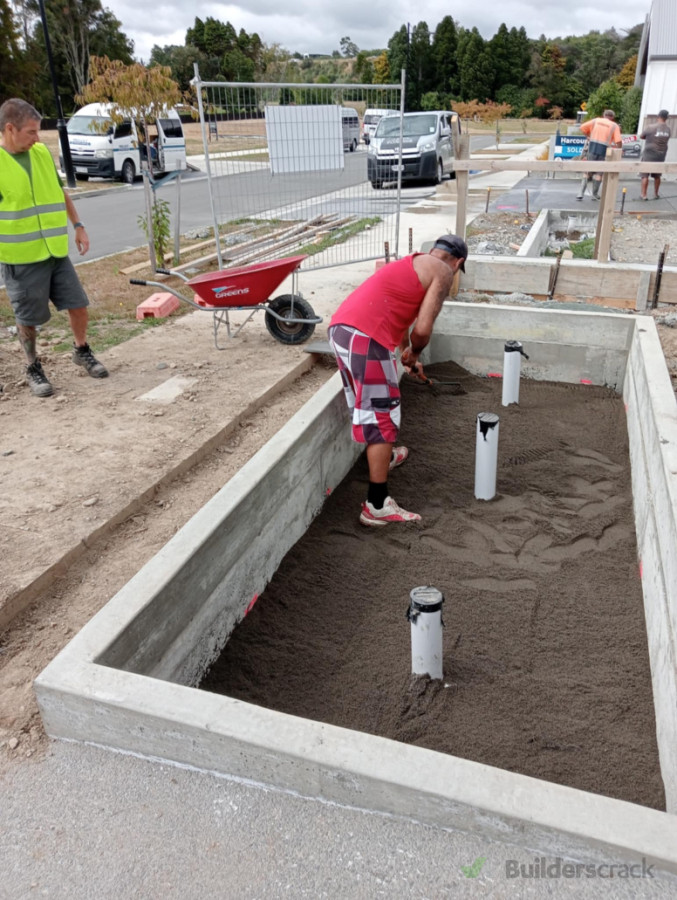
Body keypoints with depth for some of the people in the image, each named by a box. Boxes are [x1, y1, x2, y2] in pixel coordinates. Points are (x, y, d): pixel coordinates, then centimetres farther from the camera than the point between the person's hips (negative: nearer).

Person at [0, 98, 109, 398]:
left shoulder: (42, 153, 6)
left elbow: (59, 192, 19)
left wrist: (78, 226, 17)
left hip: (56, 252, 5)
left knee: (78, 304, 9)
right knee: (28, 319, 5)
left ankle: (81, 351, 33)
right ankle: (34, 368, 24)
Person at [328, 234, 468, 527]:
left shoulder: (412, 263, 31)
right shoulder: (443, 272, 4)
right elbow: (422, 328, -7)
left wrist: (405, 352, 52)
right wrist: (414, 355, 13)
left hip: (341, 327, 9)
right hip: (365, 337, -9)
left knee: (372, 406, 28)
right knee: (383, 416, -3)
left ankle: (383, 456, 50)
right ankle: (377, 506, 1)